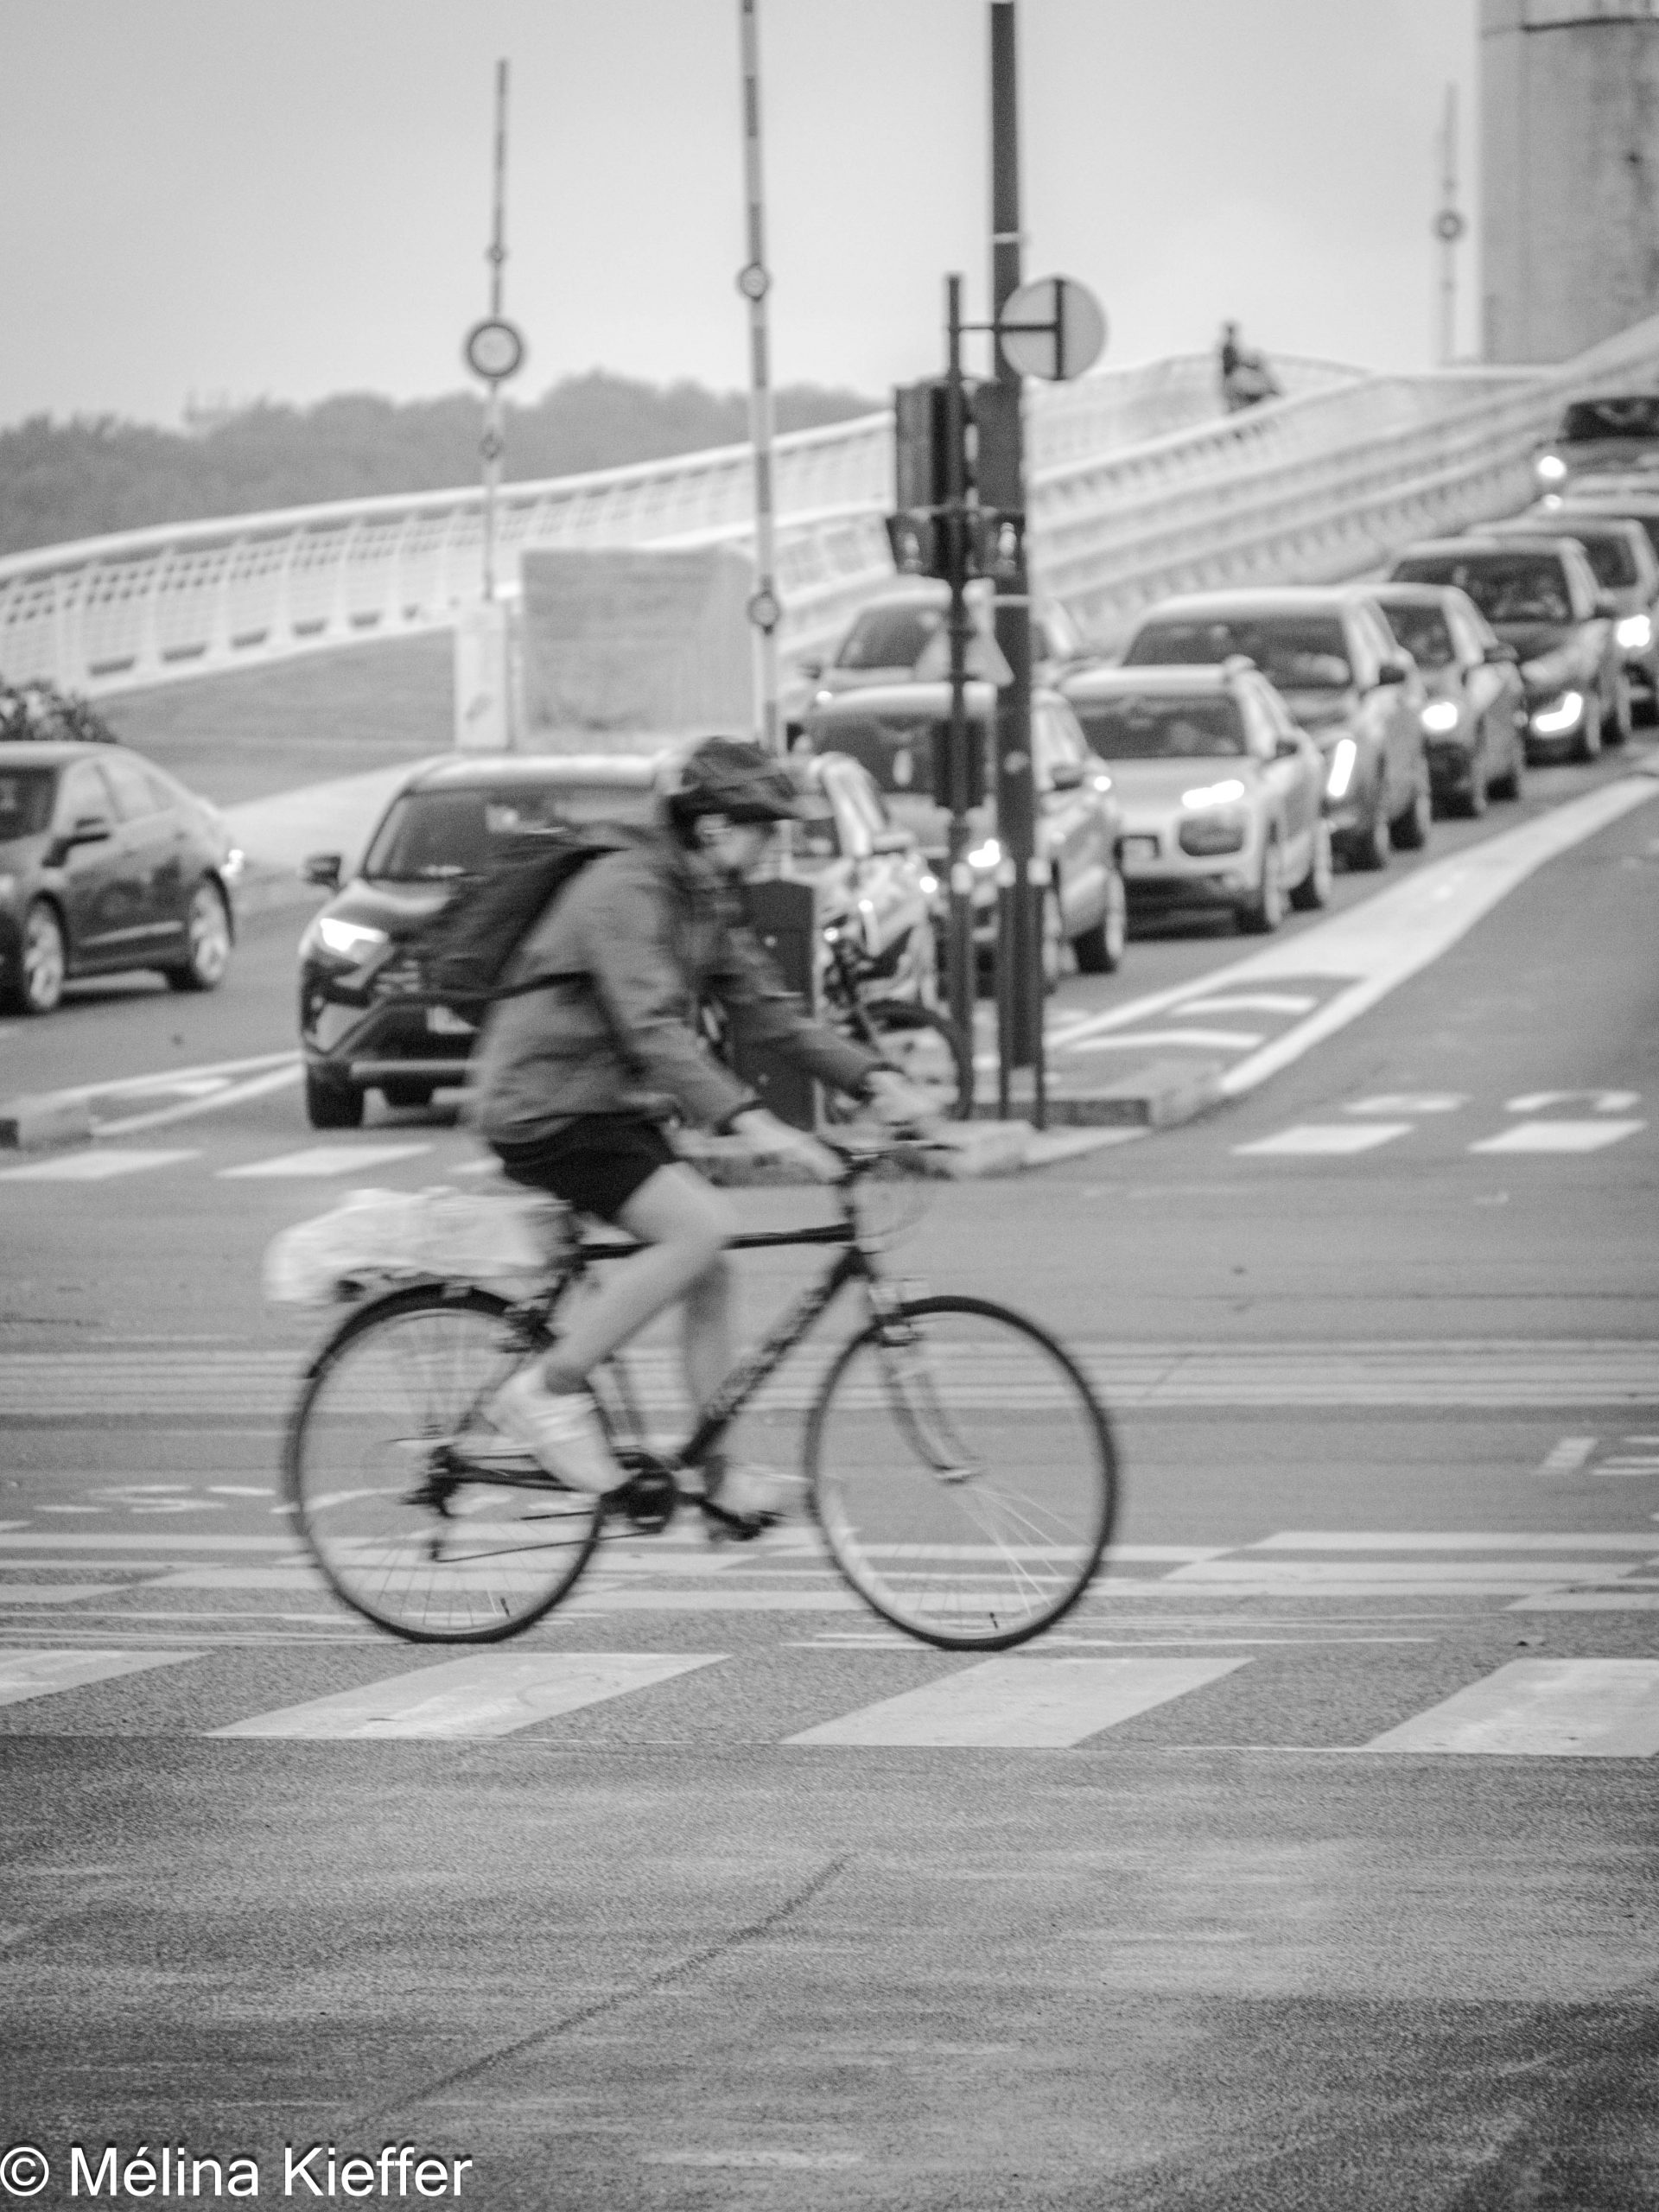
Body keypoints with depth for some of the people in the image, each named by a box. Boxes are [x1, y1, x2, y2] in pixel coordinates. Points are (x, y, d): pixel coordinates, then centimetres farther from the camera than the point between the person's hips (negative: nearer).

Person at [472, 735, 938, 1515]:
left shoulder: (708, 902, 10)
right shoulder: (624, 892, -21)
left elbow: (766, 1009, 10)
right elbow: (651, 1028, -32)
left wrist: (875, 1079, -3)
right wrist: (748, 1120, -42)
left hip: (615, 1108, 10)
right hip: (547, 1111, -10)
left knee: (709, 1272, 2)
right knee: (701, 1225, -23)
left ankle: (717, 1474, 9)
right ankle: (548, 1390, -15)